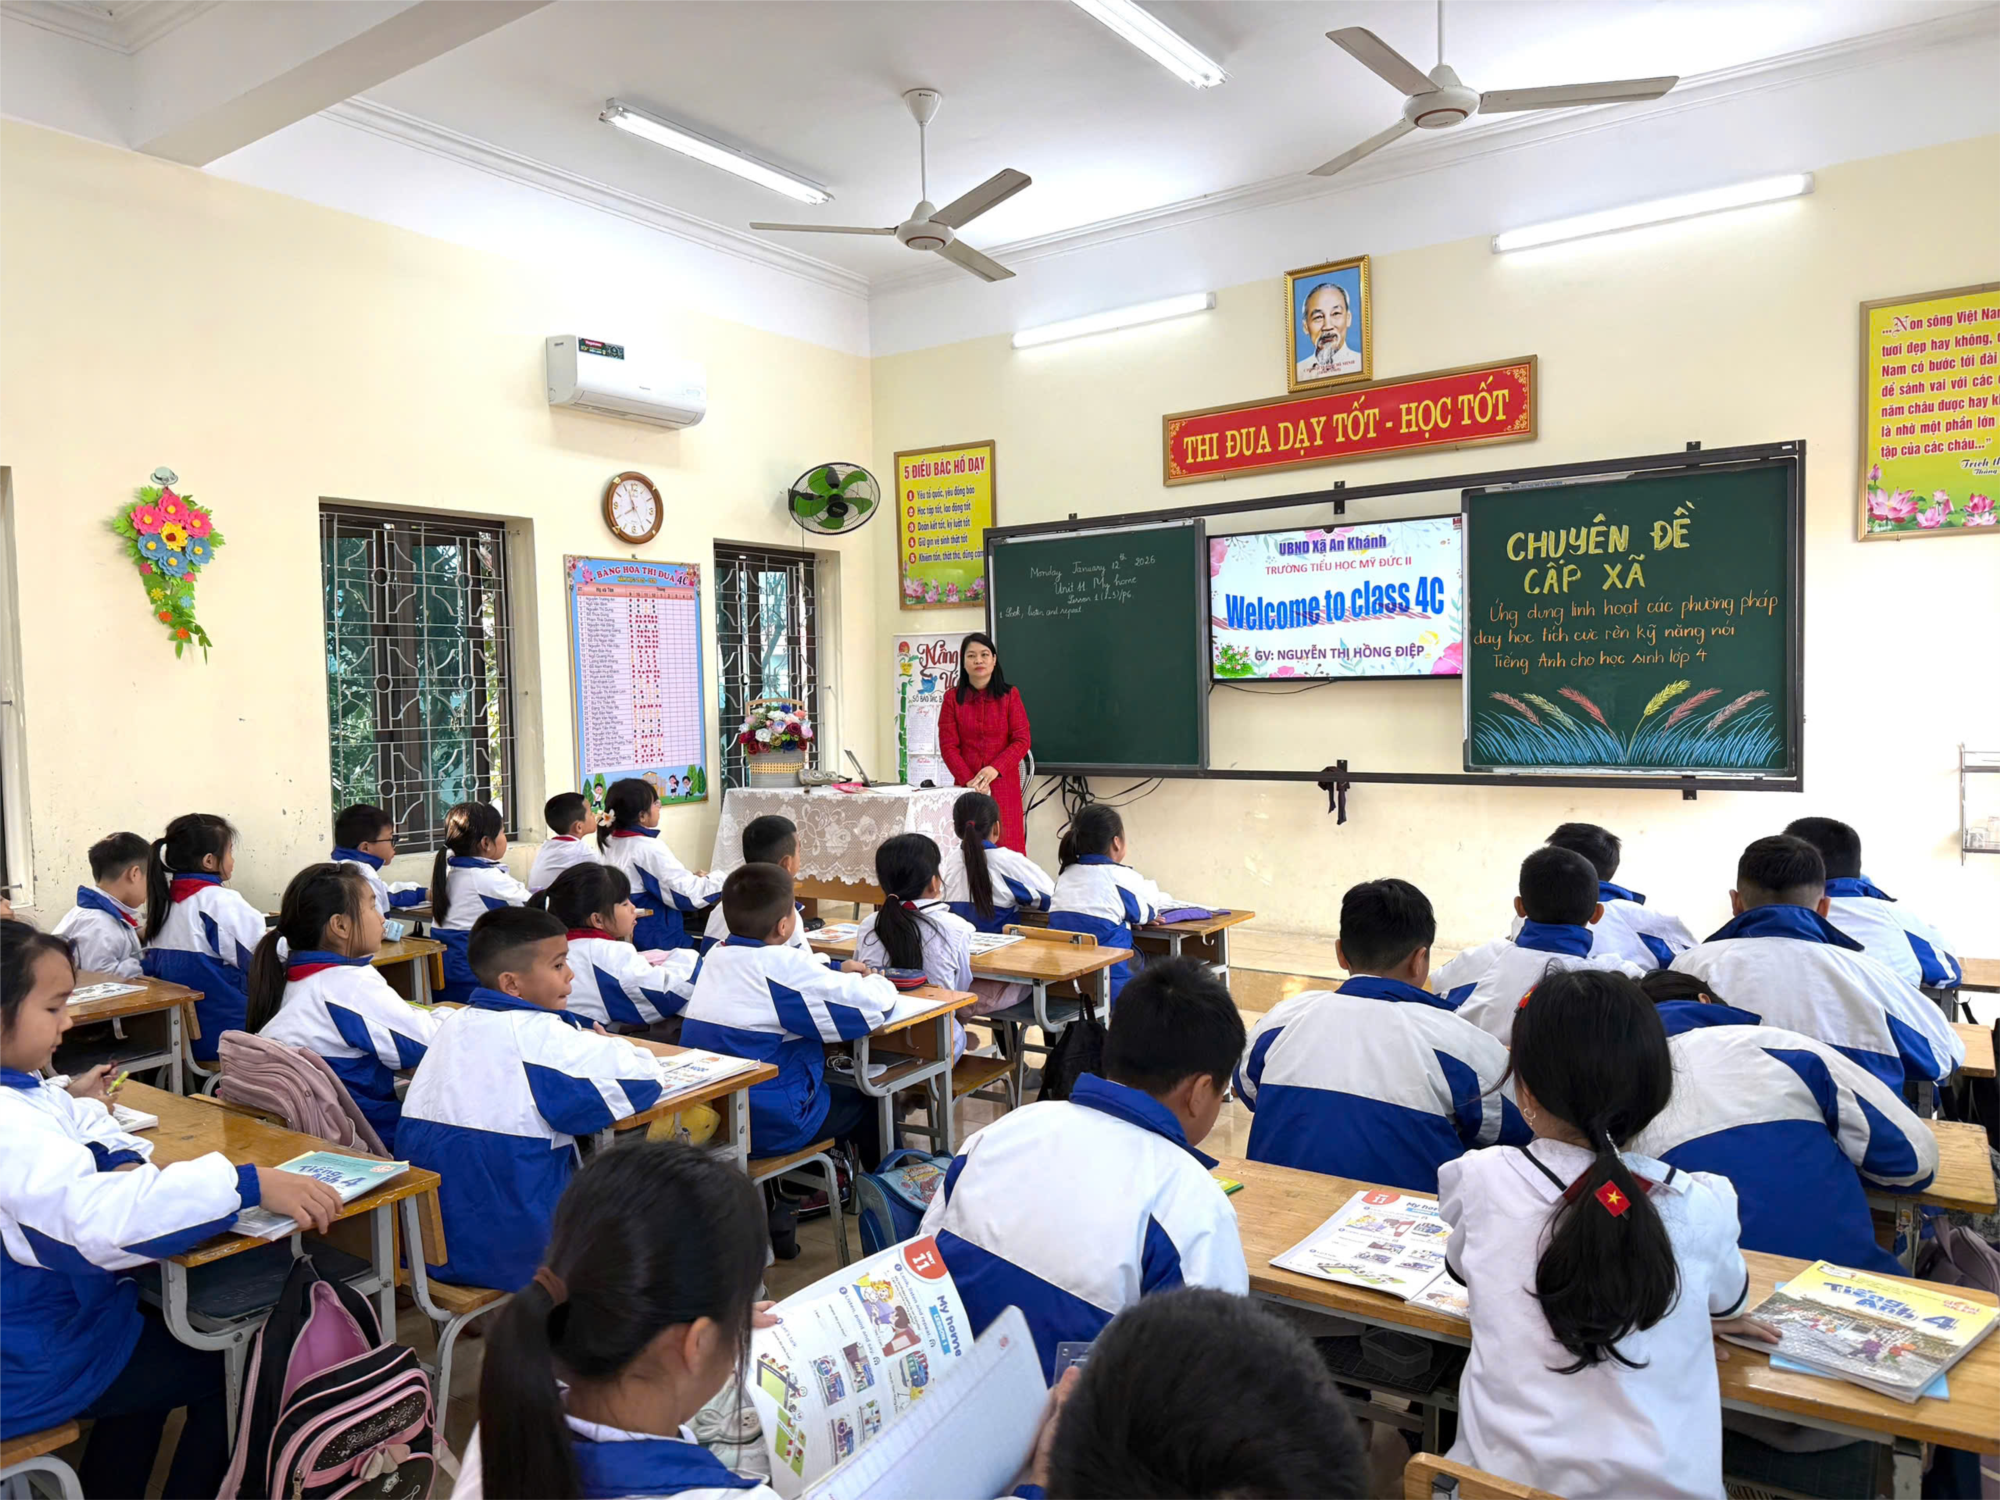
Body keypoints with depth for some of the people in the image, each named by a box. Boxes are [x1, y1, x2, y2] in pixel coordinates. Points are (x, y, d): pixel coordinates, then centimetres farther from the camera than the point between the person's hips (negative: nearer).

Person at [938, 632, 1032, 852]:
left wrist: (994, 769, -17)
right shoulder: (953, 698, 6)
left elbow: (1023, 741, -2)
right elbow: (948, 745, 0)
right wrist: (969, 780, -13)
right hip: (967, 786, 0)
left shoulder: (1010, 695, 4)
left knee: (1007, 848, -4)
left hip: (1003, 785, 0)